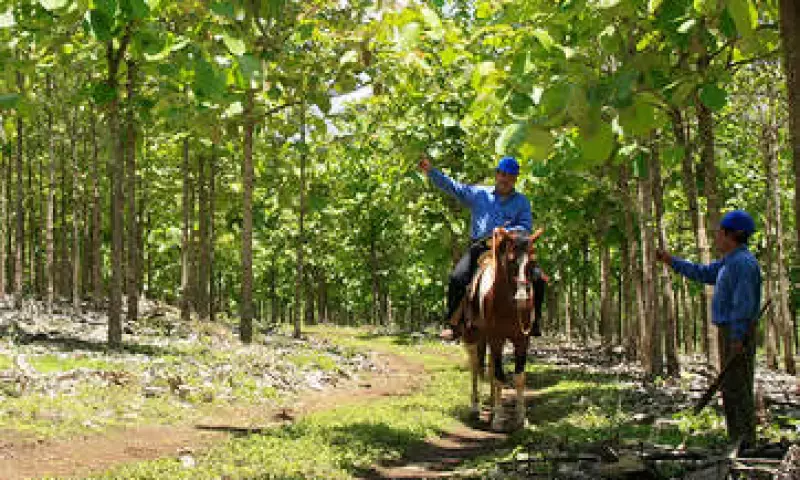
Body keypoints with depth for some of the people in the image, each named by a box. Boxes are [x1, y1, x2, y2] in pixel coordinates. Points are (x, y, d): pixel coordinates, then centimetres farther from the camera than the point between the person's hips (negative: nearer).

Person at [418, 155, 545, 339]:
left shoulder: (522, 201, 14)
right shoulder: (478, 193, 15)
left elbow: (526, 227, 4)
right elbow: (451, 187, 15)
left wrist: (507, 232, -15)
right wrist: (431, 171, 4)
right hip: (479, 247, 0)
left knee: (537, 278, -16)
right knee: (457, 278, -24)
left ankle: (534, 320, 0)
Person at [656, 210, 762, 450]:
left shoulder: (743, 262, -17)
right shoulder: (730, 261, 16)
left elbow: (744, 303, -22)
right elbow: (703, 273, 28)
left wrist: (737, 339, -25)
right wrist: (672, 261, 27)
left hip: (737, 333, -11)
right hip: (731, 332, 11)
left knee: (737, 387, -9)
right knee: (731, 387, 12)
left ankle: (746, 443, -7)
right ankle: (738, 441, 17)